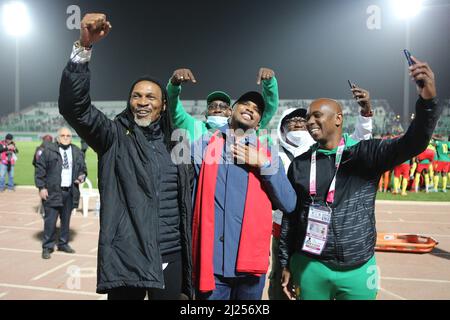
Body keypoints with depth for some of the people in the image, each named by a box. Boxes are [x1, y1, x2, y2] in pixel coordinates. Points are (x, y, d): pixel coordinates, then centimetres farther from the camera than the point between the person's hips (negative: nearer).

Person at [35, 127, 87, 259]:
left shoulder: (77, 152, 10)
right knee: (50, 220, -3)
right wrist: (41, 187, -9)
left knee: (66, 220, 12)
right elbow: (39, 169, -4)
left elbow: (83, 168, 19)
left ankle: (63, 243, 26)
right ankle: (47, 247, 10)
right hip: (52, 192, -4)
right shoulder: (48, 150, -2)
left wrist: (81, 176, -3)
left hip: (70, 192, 4)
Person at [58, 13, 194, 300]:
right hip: (127, 258, -3)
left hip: (171, 257, 3)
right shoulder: (115, 137, -1)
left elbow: (187, 202, 10)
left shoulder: (174, 147, 8)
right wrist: (85, 46, -28)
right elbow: (74, 105, -18)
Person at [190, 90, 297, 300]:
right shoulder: (204, 144, 4)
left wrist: (263, 164, -7)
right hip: (211, 259, -1)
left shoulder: (267, 155, 8)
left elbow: (289, 204, 1)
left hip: (250, 260, 2)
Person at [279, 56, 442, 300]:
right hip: (310, 267, 1)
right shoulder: (300, 164, 2)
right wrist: (286, 264, 7)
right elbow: (289, 217, 6)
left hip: (358, 269, -1)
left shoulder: (366, 153, -3)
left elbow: (412, 143, -19)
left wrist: (427, 100, -36)